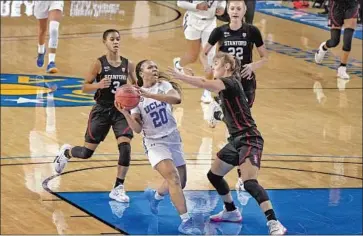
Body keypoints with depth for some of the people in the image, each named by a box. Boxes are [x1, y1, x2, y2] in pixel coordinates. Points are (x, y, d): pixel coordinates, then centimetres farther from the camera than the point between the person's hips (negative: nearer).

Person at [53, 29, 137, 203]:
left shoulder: (128, 64, -1)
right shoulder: (99, 64, -10)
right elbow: (85, 87, -7)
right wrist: (98, 85, -27)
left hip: (121, 110, 2)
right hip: (102, 110, -2)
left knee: (125, 147, -17)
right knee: (87, 152, 3)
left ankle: (118, 188, -5)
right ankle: (66, 152, 39)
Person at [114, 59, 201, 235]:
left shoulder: (164, 85, -1)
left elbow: (176, 98, -24)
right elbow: (137, 128, -7)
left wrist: (150, 95, -34)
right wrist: (125, 113, -25)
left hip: (173, 138, 3)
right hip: (155, 142, -3)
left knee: (180, 182, 13)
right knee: (174, 178, -23)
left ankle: (155, 195, 44)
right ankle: (185, 221, -25)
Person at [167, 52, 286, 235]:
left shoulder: (230, 82, -14)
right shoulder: (225, 86, 14)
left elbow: (205, 84, -29)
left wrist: (179, 76, -29)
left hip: (249, 140, -10)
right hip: (236, 140, 10)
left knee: (249, 182, -25)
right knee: (214, 175, 21)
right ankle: (231, 212, 39)